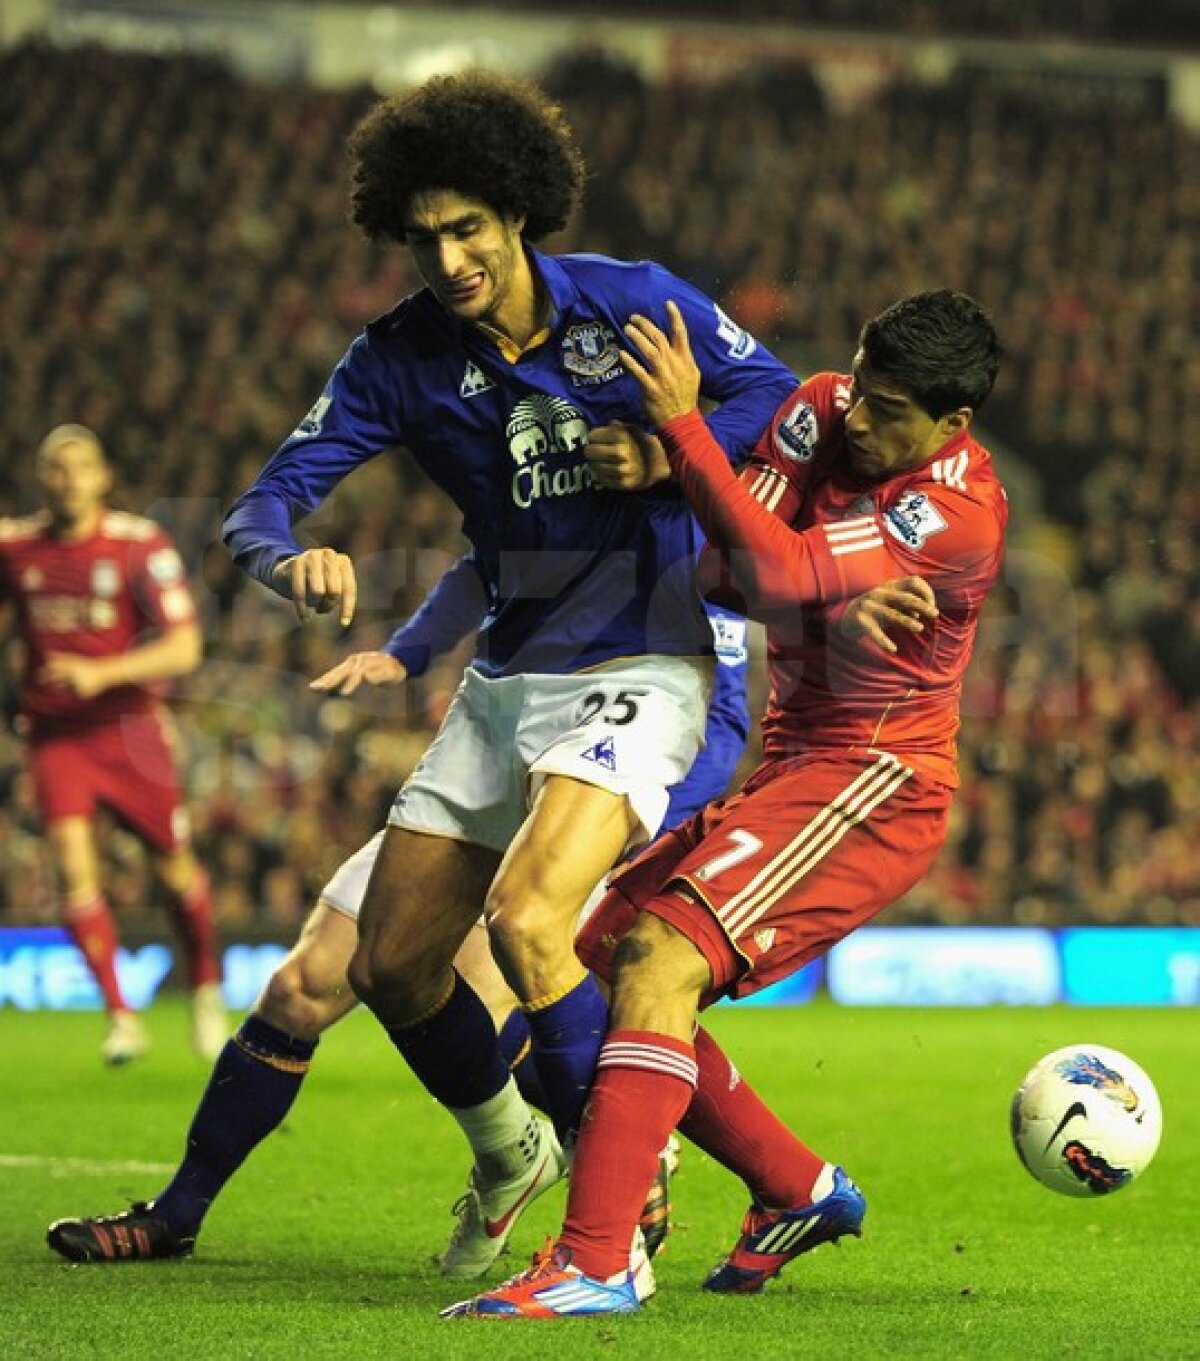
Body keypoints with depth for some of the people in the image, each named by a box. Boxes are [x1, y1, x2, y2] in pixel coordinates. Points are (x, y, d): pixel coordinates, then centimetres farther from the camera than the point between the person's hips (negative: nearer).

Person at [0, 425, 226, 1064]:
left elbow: (183, 648, -14)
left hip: (130, 728, -1)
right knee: (74, 867, -16)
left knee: (174, 867, 7)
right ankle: (121, 1017, -11)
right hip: (54, 732, 1)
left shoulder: (140, 545, -10)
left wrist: (102, 673, -26)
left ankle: (206, 989, 33)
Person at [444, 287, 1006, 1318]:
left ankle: (595, 1263, -31)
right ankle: (799, 1189, 19)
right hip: (788, 764, 9)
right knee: (595, 964, 7)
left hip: (878, 782, -9)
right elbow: (728, 576, -1)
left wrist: (682, 427, -29)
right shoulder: (821, 413, 1)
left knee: (659, 958, -25)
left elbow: (783, 574, -30)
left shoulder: (960, 515, -21)